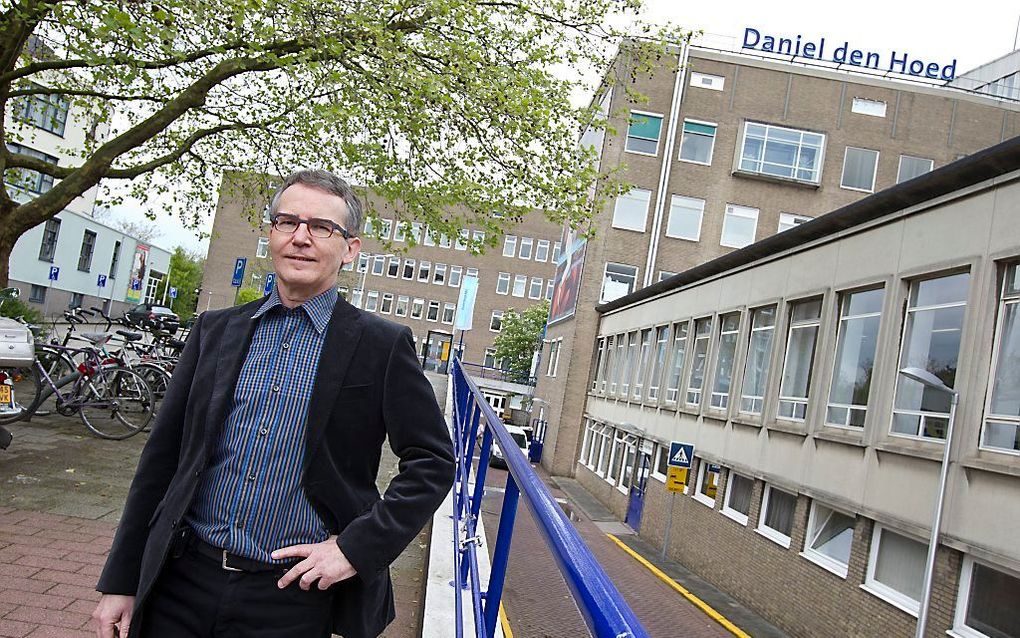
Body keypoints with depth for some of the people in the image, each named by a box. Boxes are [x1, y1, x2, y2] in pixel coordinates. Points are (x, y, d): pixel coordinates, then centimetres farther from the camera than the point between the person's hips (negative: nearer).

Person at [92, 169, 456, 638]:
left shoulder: (382, 346, -6)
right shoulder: (215, 330, 4)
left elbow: (432, 462, -3)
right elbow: (162, 457, 7)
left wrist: (358, 547, -10)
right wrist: (121, 582, 7)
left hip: (292, 598, -2)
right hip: (182, 582, 3)